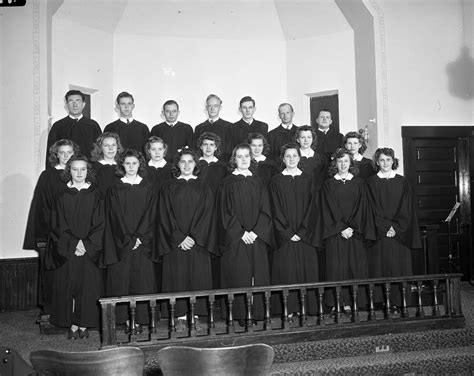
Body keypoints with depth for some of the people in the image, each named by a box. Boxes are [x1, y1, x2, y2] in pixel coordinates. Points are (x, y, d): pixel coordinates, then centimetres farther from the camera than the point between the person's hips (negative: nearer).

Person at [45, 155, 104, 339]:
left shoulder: (95, 195, 3)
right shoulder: (62, 195, 3)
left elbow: (99, 224, -1)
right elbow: (58, 225, -2)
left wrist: (86, 244, -12)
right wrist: (73, 243, -12)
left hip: (90, 250, 0)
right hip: (66, 251, 0)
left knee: (88, 286, 1)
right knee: (68, 285, 1)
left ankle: (84, 325, 13)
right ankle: (72, 325, 13)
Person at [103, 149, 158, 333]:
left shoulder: (148, 188, 6)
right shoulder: (115, 189, 4)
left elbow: (150, 215, -1)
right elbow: (115, 216, -3)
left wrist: (139, 237, -12)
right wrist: (128, 238, -12)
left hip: (143, 241, 0)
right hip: (121, 242, 0)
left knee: (141, 280, 0)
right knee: (122, 279, 0)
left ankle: (139, 319, 6)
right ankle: (126, 319, 7)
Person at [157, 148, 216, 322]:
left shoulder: (203, 187, 8)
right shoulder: (169, 187, 5)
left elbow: (207, 214, 0)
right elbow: (165, 216, -1)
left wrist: (193, 237, -12)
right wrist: (179, 238, -12)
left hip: (198, 241, 1)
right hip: (175, 242, -1)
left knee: (197, 277, 1)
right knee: (178, 277, -1)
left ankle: (196, 312, 10)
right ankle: (181, 313, 7)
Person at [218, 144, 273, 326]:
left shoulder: (258, 183, 10)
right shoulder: (228, 183, 2)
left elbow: (265, 210, 4)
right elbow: (226, 211, -4)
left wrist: (255, 232, -10)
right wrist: (241, 233, -13)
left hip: (257, 237, 3)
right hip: (235, 239, -2)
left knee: (257, 275, 3)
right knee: (239, 276, -2)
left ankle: (256, 312, 12)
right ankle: (241, 314, 6)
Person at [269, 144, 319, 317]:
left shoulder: (307, 180, 8)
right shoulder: (276, 181, 2)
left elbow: (310, 207, 2)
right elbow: (276, 210, -3)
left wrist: (302, 231, -9)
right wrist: (288, 233, -11)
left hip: (305, 235, 2)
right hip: (284, 235, -2)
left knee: (306, 269, 2)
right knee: (286, 270, -2)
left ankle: (305, 306, 11)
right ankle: (289, 307, 5)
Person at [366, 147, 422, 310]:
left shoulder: (402, 182, 8)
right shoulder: (371, 183, 3)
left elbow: (406, 209, 3)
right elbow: (373, 209, -3)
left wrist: (396, 227, -9)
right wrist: (386, 227, -12)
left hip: (400, 233, 2)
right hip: (379, 232, -1)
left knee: (399, 265, 1)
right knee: (381, 265, -2)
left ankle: (397, 300, 8)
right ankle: (382, 300, 3)